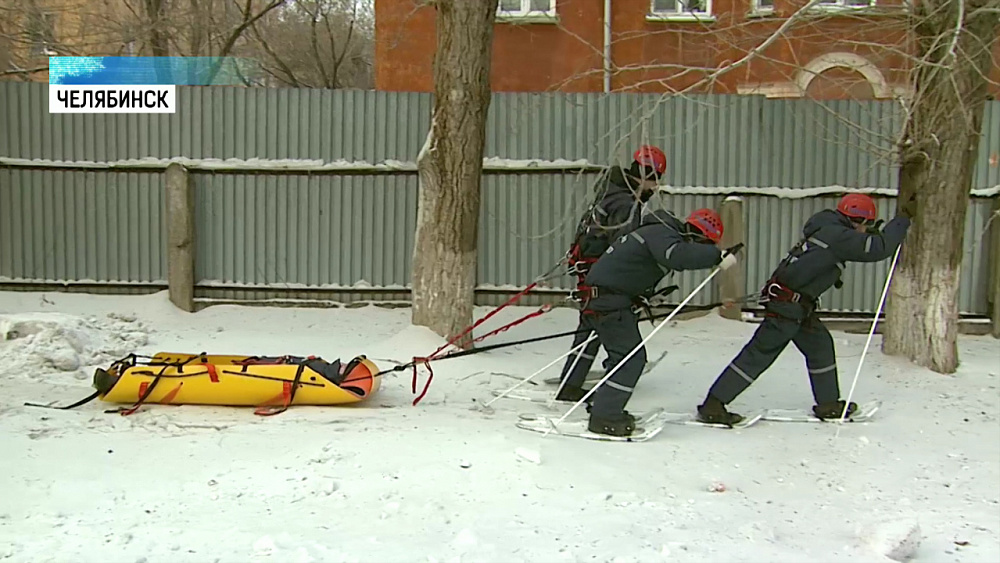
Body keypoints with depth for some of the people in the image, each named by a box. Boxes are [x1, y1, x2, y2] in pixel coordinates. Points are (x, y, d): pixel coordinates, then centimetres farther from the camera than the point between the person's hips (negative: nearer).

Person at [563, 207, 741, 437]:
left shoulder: (663, 234, 17)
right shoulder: (662, 234, -15)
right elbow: (679, 255, -36)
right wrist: (718, 255, -36)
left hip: (610, 296, 10)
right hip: (608, 298, -10)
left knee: (627, 354, 17)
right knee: (631, 356, -9)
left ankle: (605, 406, 28)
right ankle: (604, 417, -6)